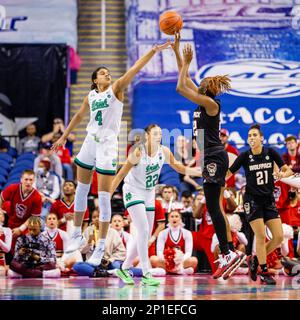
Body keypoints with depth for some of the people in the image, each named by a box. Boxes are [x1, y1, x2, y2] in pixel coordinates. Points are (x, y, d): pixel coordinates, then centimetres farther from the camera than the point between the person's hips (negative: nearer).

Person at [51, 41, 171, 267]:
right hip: (90, 141, 6)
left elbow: (134, 70, -16)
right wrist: (64, 137, 32)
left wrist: (153, 52, -27)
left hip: (108, 145, -5)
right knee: (82, 189, 13)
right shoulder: (91, 96, 10)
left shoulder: (116, 89, -4)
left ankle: (101, 247, -3)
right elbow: (79, 116, 25)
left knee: (104, 196, -7)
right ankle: (77, 235, 28)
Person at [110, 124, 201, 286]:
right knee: (143, 230, -19)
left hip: (149, 195, 7)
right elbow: (120, 175, -18)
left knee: (146, 236, 8)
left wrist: (202, 172, -3)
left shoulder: (164, 151, -6)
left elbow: (179, 167, 6)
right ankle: (146, 275, -18)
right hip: (133, 192, -7)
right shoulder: (138, 153, -22)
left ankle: (124, 269, 24)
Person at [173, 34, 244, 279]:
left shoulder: (210, 102, -11)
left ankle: (228, 253, -15)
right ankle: (228, 253, 10)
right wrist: (176, 50, 18)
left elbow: (180, 87, -16)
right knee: (215, 208, 9)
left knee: (213, 208, -13)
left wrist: (187, 61, -7)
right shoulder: (204, 100, 13)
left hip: (215, 158, -10)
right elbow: (184, 79, 20)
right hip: (212, 158, 10)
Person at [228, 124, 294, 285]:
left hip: (269, 200, 3)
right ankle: (264, 272, 3)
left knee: (279, 237, -3)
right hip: (252, 200, -3)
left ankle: (255, 259, 18)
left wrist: (283, 174, -20)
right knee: (261, 236, -10)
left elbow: (288, 170, 2)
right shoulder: (244, 156, -8)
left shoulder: (271, 153, -3)